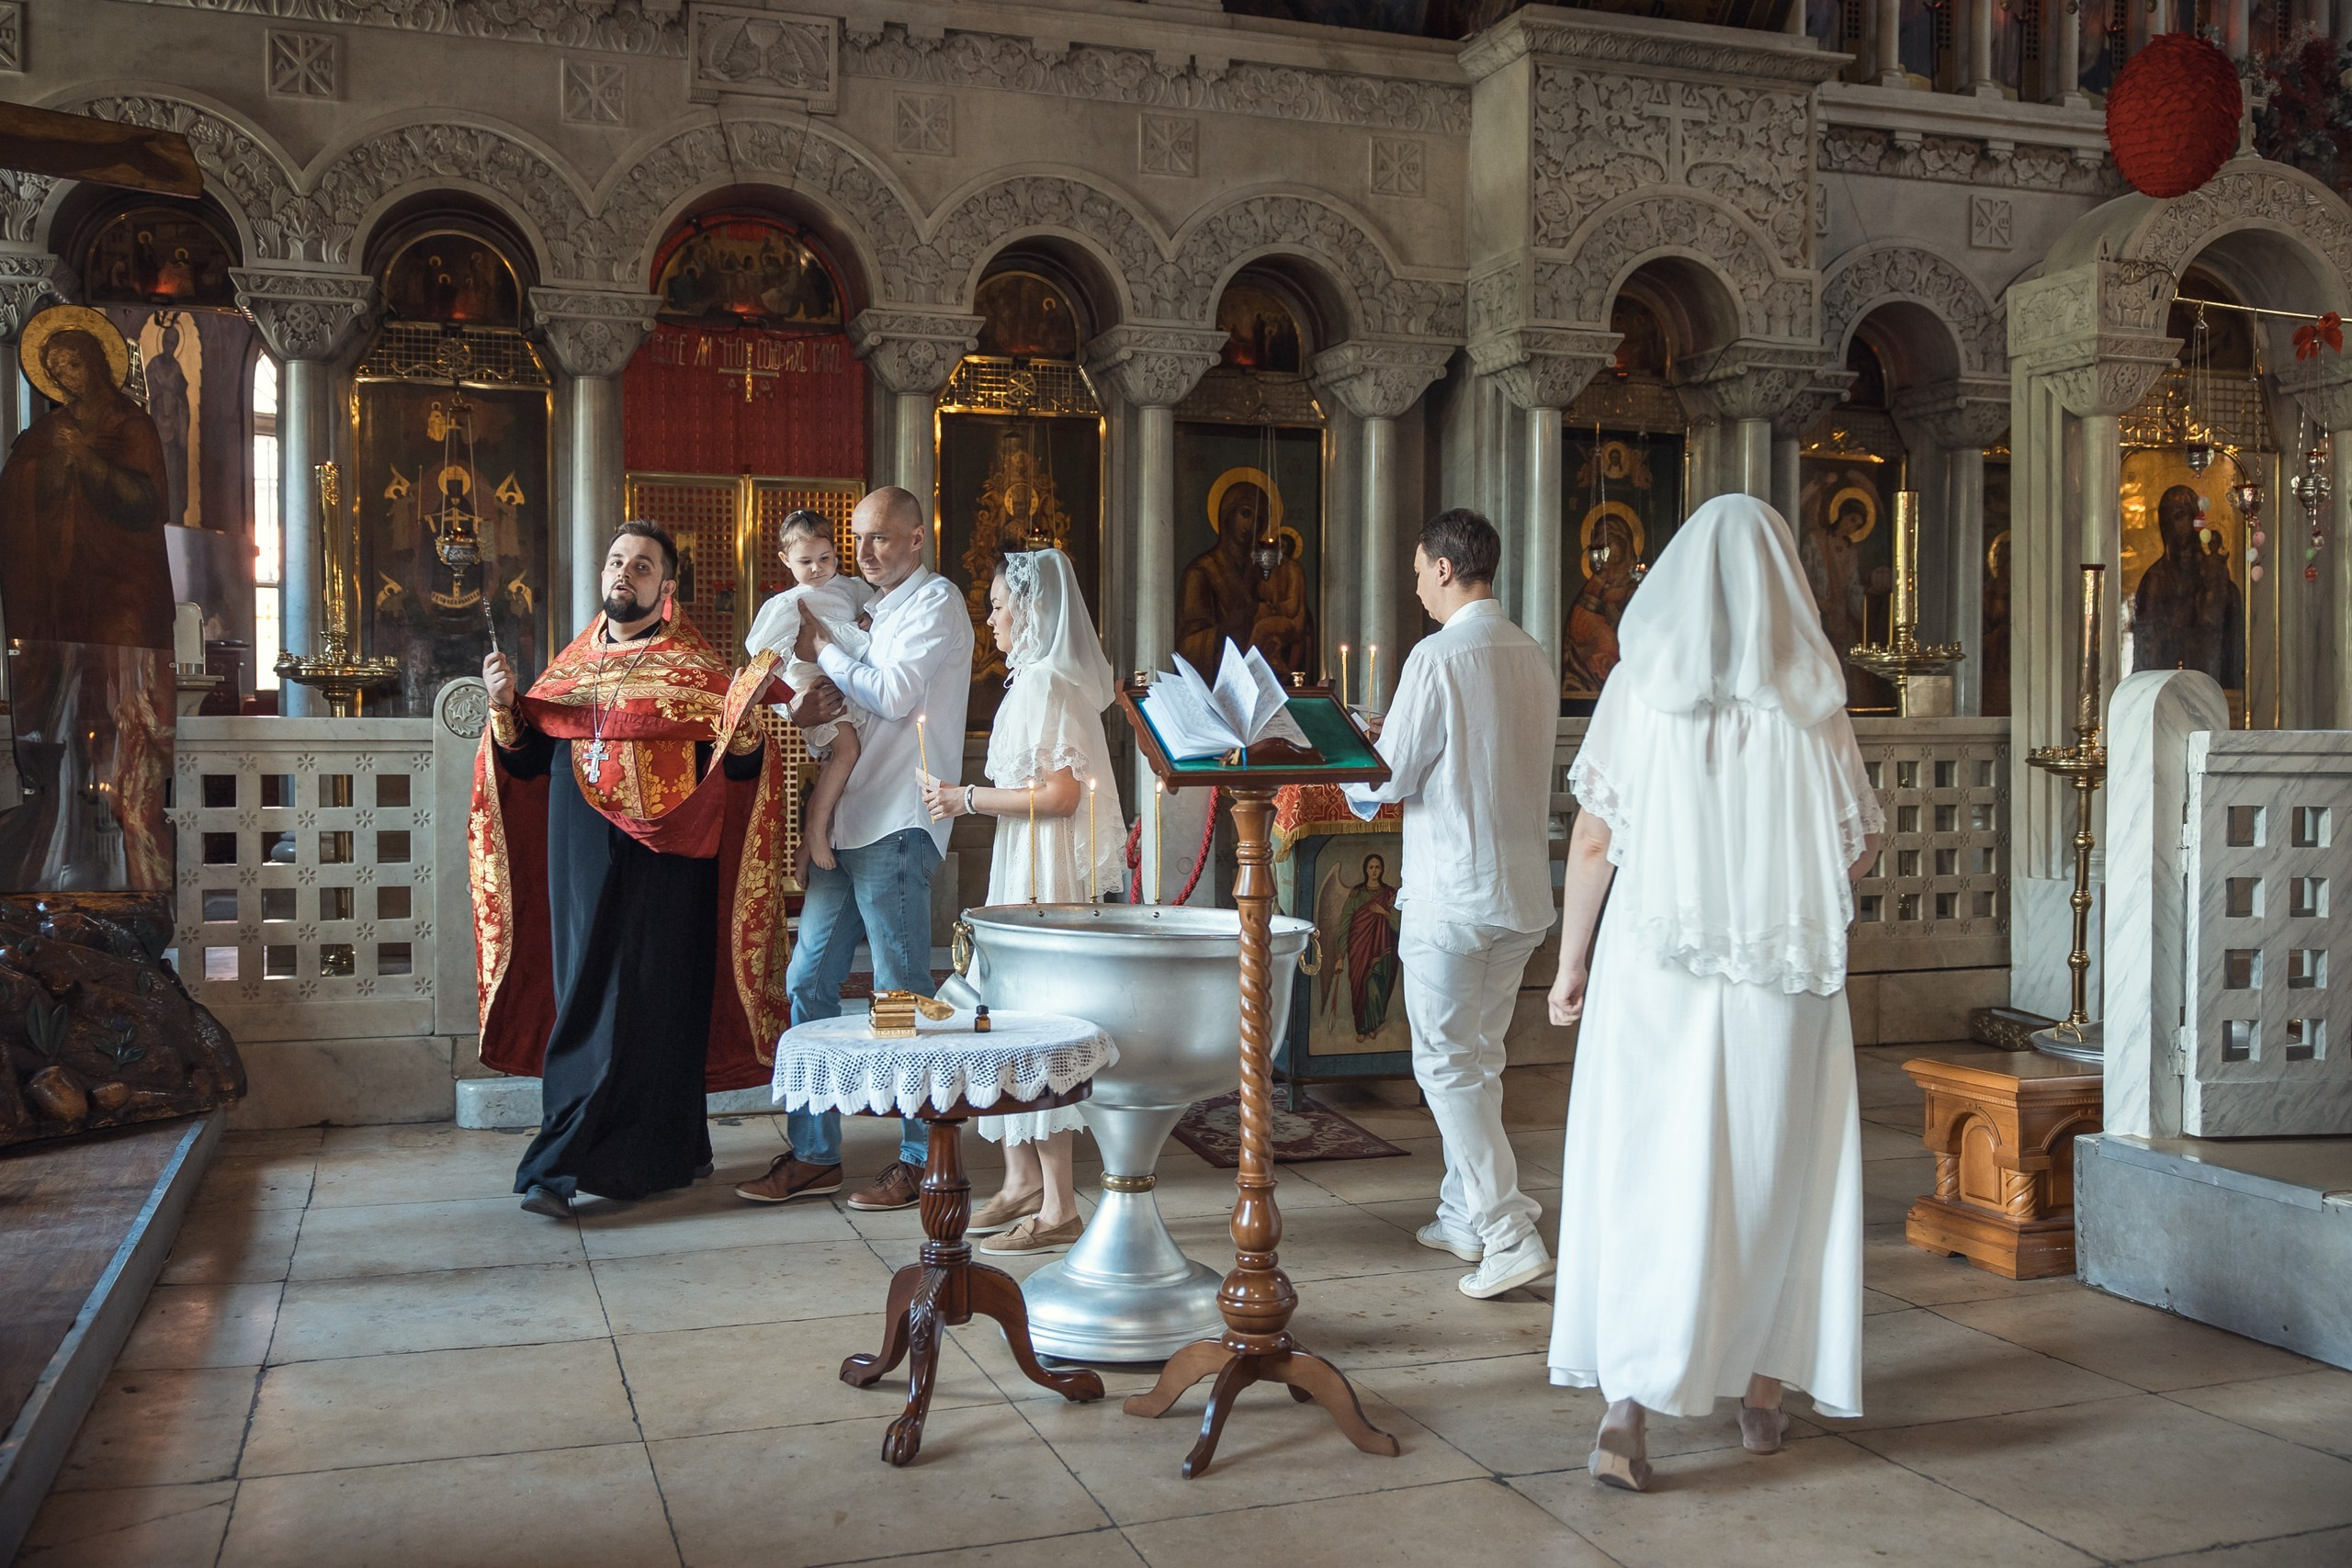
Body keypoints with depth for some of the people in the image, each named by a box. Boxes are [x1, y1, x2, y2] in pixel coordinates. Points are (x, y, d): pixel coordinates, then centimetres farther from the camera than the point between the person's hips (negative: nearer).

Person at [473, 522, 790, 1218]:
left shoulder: (693, 667, 0)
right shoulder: (572, 664, 13)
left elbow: (737, 770, -7)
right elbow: (527, 763, 12)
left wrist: (746, 713, -24)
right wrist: (504, 707, -4)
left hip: (662, 864, -4)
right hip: (582, 862, 5)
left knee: (646, 1001, -4)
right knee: (584, 997, 5)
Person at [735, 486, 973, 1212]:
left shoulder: (935, 602, -3)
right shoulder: (877, 610, 22)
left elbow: (894, 696, -16)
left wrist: (824, 646, -5)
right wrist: (822, 710, 2)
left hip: (896, 826, -8)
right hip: (846, 822, 9)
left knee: (903, 995, -3)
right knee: (808, 982, 7)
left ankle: (921, 1158, 7)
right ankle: (814, 1153, 15)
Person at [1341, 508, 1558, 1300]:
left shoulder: (1438, 657, -15)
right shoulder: (1533, 656, 8)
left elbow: (1387, 779, -13)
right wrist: (1387, 744, 23)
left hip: (1452, 892, -8)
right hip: (1524, 887, 8)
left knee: (1447, 1064, 0)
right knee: (1480, 1058, 17)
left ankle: (1510, 1234, -3)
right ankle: (1464, 1214, 28)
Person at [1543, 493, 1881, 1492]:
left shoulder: (1637, 686, -3)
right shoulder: (1809, 702, -2)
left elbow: (1593, 837, -4)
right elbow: (1859, 848, 1)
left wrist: (1571, 960, 5)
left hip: (1656, 964, 0)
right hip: (1780, 972, 1)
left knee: (1650, 1179, 3)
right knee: (1772, 1178, 14)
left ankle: (1624, 1409, -7)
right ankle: (1762, 1392, 27)